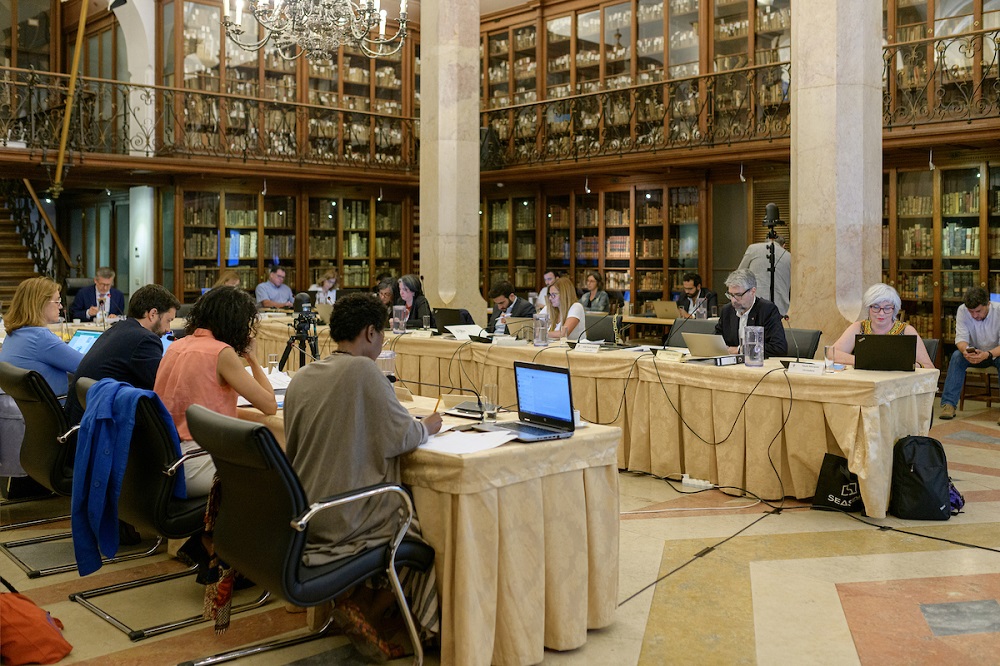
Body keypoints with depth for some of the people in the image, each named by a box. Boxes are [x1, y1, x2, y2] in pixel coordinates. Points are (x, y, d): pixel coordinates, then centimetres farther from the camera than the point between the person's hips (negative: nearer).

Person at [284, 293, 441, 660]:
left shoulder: (300, 378, 6)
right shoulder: (363, 370, -16)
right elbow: (401, 437, -14)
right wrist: (427, 426, 7)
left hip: (302, 514, 8)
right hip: (345, 520, -8)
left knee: (406, 508, 23)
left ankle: (353, 597, 15)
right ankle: (366, 610, 10)